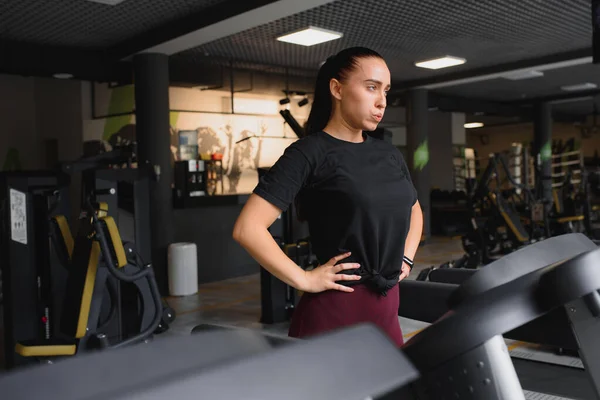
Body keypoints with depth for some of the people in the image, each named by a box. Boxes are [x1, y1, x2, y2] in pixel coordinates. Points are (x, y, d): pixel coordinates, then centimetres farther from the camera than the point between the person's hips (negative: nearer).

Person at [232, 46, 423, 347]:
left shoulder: (389, 155, 10)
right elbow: (248, 228, -18)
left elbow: (414, 212, 28)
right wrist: (305, 280, -16)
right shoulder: (310, 153, -11)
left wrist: (406, 258, 13)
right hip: (335, 311, -6)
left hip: (386, 308, 7)